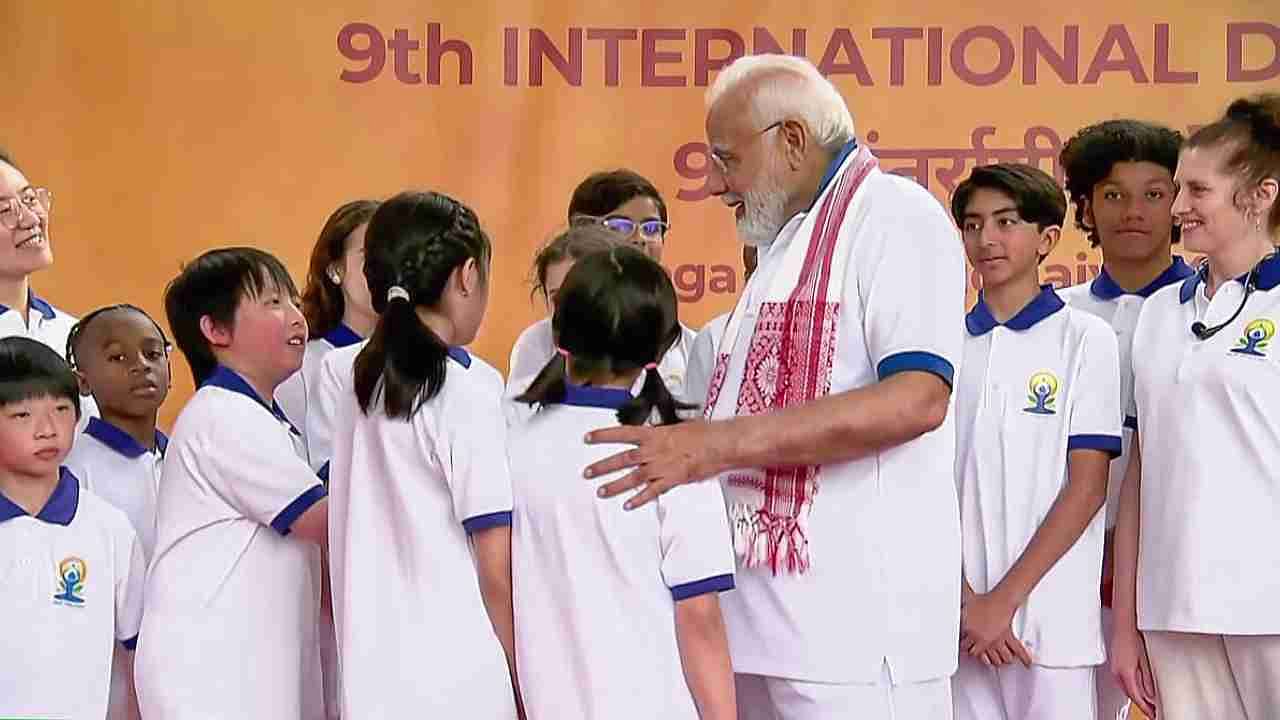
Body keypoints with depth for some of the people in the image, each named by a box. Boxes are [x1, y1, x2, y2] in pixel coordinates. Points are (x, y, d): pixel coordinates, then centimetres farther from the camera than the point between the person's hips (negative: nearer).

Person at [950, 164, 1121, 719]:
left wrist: (1006, 600, -10)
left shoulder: (1084, 339, 0)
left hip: (1051, 621, -3)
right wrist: (964, 601, -6)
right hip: (959, 621, 3)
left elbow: (1087, 486, -5)